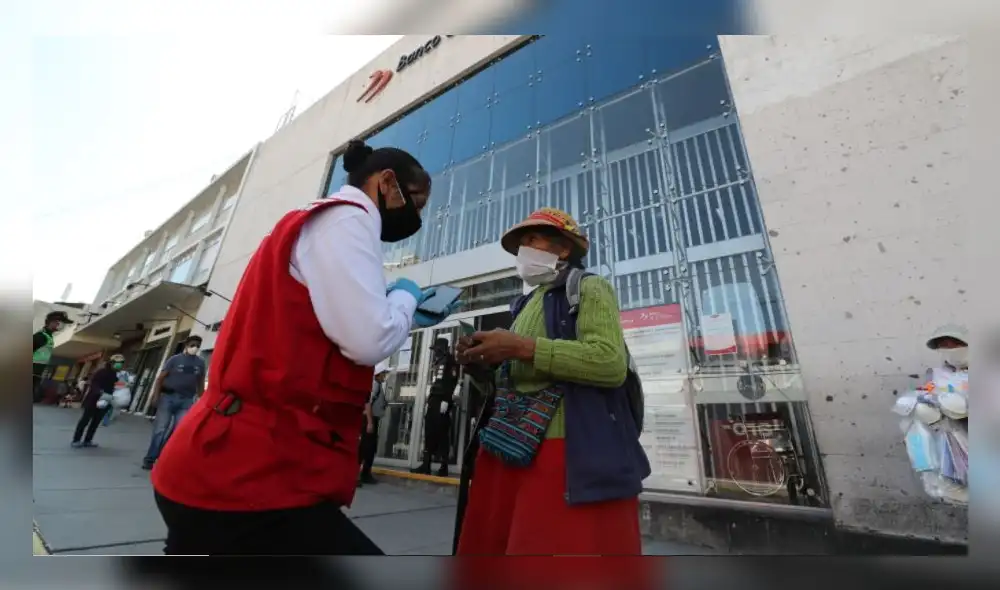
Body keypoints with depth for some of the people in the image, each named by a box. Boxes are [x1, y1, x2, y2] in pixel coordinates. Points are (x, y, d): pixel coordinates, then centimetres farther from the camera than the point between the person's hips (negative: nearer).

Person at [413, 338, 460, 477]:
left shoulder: (451, 361, -1)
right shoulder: (437, 362, 23)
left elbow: (452, 381, -12)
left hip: (442, 401, -8)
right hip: (434, 400, 8)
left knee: (442, 433, -9)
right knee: (429, 432, 7)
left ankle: (444, 467, -6)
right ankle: (426, 465, 11)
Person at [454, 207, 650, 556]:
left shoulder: (589, 289, 0)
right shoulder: (527, 304, 21)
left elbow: (611, 363, -18)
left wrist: (522, 348, -18)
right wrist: (481, 364, 2)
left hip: (571, 451, -7)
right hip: (514, 448, 7)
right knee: (493, 546, 13)